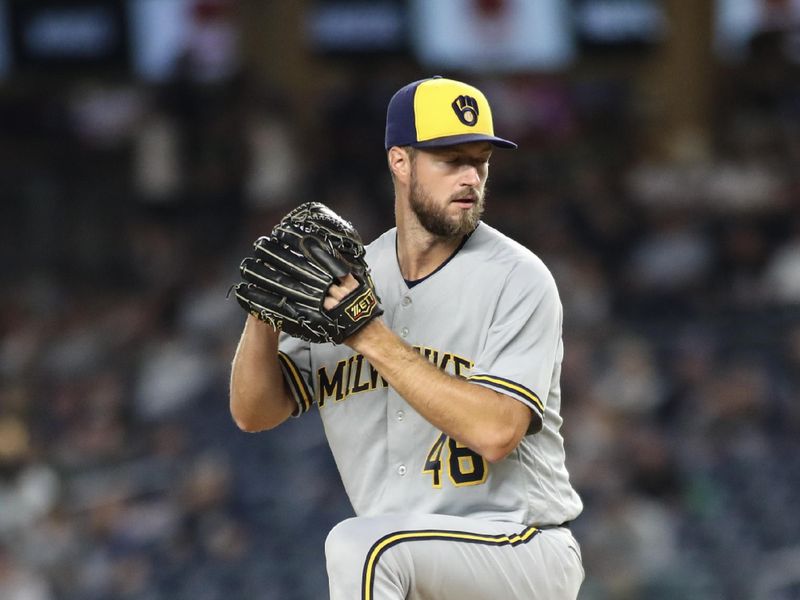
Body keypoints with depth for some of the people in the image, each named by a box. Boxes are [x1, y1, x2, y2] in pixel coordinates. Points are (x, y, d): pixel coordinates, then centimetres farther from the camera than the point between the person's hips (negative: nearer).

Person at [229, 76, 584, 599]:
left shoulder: (518, 280, -11)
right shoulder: (350, 280, 6)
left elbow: (497, 431, -24)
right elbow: (254, 413, 2)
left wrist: (373, 338, -25)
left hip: (527, 550, -6)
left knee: (362, 543, -30)